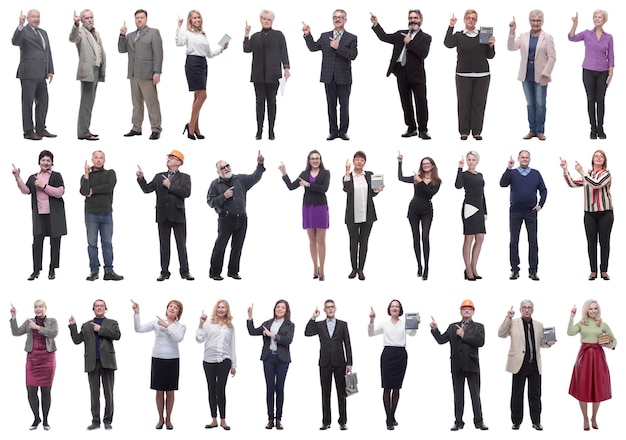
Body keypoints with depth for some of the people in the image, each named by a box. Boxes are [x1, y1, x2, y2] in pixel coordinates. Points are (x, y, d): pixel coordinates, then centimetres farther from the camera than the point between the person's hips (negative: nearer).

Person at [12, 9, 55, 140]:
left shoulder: (43, 33, 19)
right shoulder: (23, 31, -3)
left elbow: (48, 52, 20)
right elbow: (15, 41, -23)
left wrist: (50, 70, 13)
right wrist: (20, 25, -33)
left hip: (41, 75, 7)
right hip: (28, 74, -7)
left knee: (43, 102, 9)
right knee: (28, 103, -2)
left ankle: (40, 129, 17)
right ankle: (28, 131, 2)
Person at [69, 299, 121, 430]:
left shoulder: (112, 323, 11)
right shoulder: (86, 325, 17)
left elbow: (117, 335, -8)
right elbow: (77, 340, 9)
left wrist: (100, 329, -8)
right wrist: (73, 326, 0)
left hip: (107, 362, -2)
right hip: (92, 363, 2)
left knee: (108, 393, 1)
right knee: (94, 394, 3)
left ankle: (108, 421, 7)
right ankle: (95, 421, 8)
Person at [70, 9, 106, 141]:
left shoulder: (96, 33, 19)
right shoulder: (80, 31, -6)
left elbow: (102, 52, 23)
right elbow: (73, 38, -29)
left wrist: (103, 69, 15)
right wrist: (76, 24, -46)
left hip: (97, 70, 8)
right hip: (87, 71, -8)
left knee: (89, 102, 12)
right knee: (86, 102, -9)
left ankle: (85, 130, 18)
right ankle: (83, 132, -8)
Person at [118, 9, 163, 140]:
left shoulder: (154, 33, 2)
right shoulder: (130, 35, 19)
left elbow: (158, 54, -6)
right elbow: (121, 50, 13)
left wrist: (157, 72, -14)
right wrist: (122, 35, 0)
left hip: (147, 74, -6)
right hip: (133, 74, 6)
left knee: (152, 103, -6)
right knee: (136, 103, 9)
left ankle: (156, 129, -4)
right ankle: (136, 128, 13)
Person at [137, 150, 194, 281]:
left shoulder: (184, 177, 4)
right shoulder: (159, 177, 14)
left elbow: (186, 192, -12)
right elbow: (147, 189, 8)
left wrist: (170, 186, -12)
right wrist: (141, 178, -6)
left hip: (178, 215, -3)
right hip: (163, 215, 3)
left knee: (181, 244, 1)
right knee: (164, 245, 5)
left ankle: (185, 271, 5)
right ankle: (164, 272, 9)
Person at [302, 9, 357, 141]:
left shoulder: (351, 38, 1)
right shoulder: (325, 36, 10)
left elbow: (353, 55, -11)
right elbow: (313, 47, 4)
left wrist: (338, 47, -18)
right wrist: (307, 35, -8)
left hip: (344, 78, -2)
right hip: (329, 77, 2)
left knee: (344, 105, 3)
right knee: (331, 105, 6)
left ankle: (343, 131, 12)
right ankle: (333, 131, 12)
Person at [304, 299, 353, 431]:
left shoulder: (343, 324, 6)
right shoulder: (319, 325, 9)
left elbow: (347, 345, 3)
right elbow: (307, 333, -8)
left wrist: (349, 363, -3)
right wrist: (313, 317, -10)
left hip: (339, 363, -1)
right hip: (325, 363, 1)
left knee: (341, 393, 1)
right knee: (325, 393, 4)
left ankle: (343, 421, 6)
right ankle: (326, 422, 8)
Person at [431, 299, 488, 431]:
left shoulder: (478, 327, 5)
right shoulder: (453, 327, 13)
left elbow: (480, 342, -12)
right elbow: (441, 340, 7)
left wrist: (464, 335, -12)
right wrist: (435, 329, -8)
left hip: (472, 365, -2)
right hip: (457, 366, 2)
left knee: (475, 394, 3)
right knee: (458, 395, 5)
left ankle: (478, 421, 8)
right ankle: (458, 422, 9)